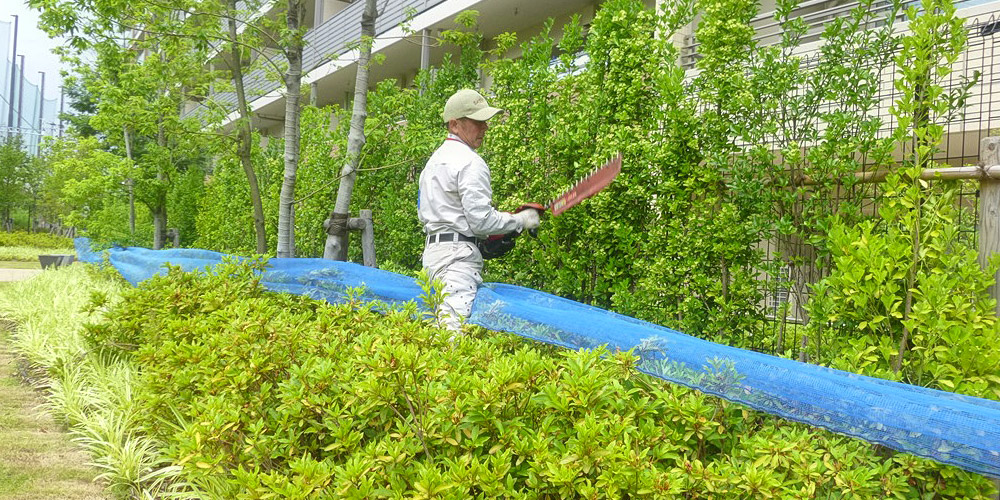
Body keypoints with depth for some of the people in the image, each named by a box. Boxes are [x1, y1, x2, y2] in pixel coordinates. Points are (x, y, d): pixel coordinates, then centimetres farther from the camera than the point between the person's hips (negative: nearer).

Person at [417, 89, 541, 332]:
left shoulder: (434, 160, 21)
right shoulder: (471, 162, -9)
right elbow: (481, 219, -15)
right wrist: (521, 220, -2)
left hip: (432, 250, 10)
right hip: (458, 254, -10)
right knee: (456, 326, -20)